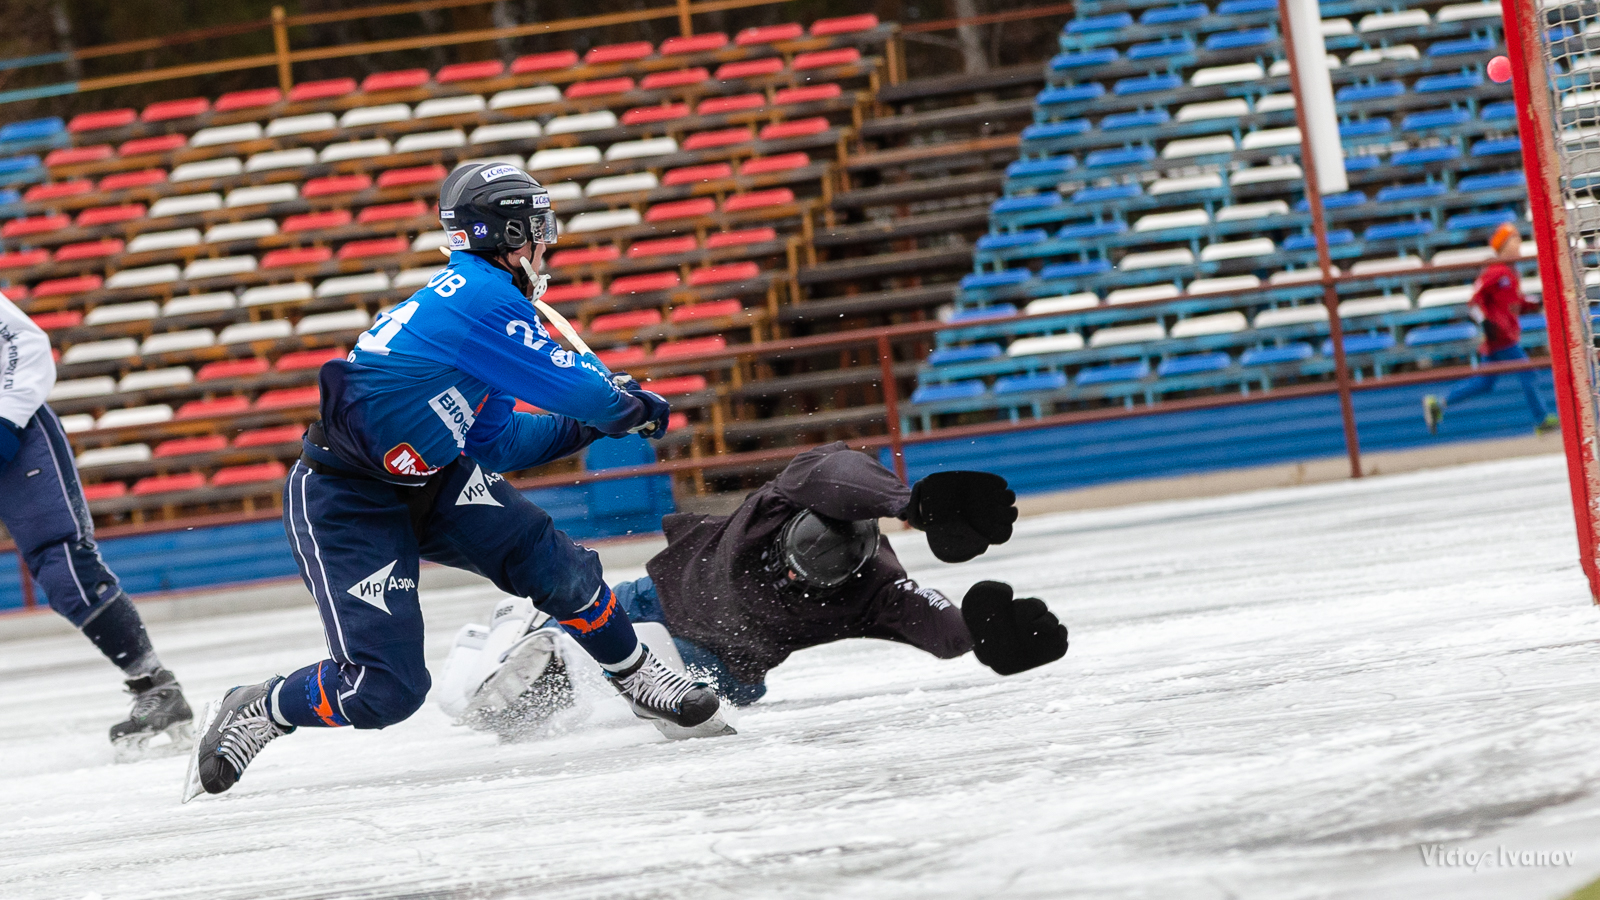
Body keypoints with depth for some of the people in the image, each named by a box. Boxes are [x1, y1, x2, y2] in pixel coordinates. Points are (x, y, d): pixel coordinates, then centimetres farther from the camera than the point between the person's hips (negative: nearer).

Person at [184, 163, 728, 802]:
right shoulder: (481, 295, -19)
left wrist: (593, 423, 12)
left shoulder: (470, 294, 12)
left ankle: (644, 684, 11)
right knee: (386, 688, -15)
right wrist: (634, 407, 1)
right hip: (346, 503, -9)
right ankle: (252, 714, 7)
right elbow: (574, 388, -19)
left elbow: (496, 444, 17)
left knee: (552, 564, -6)